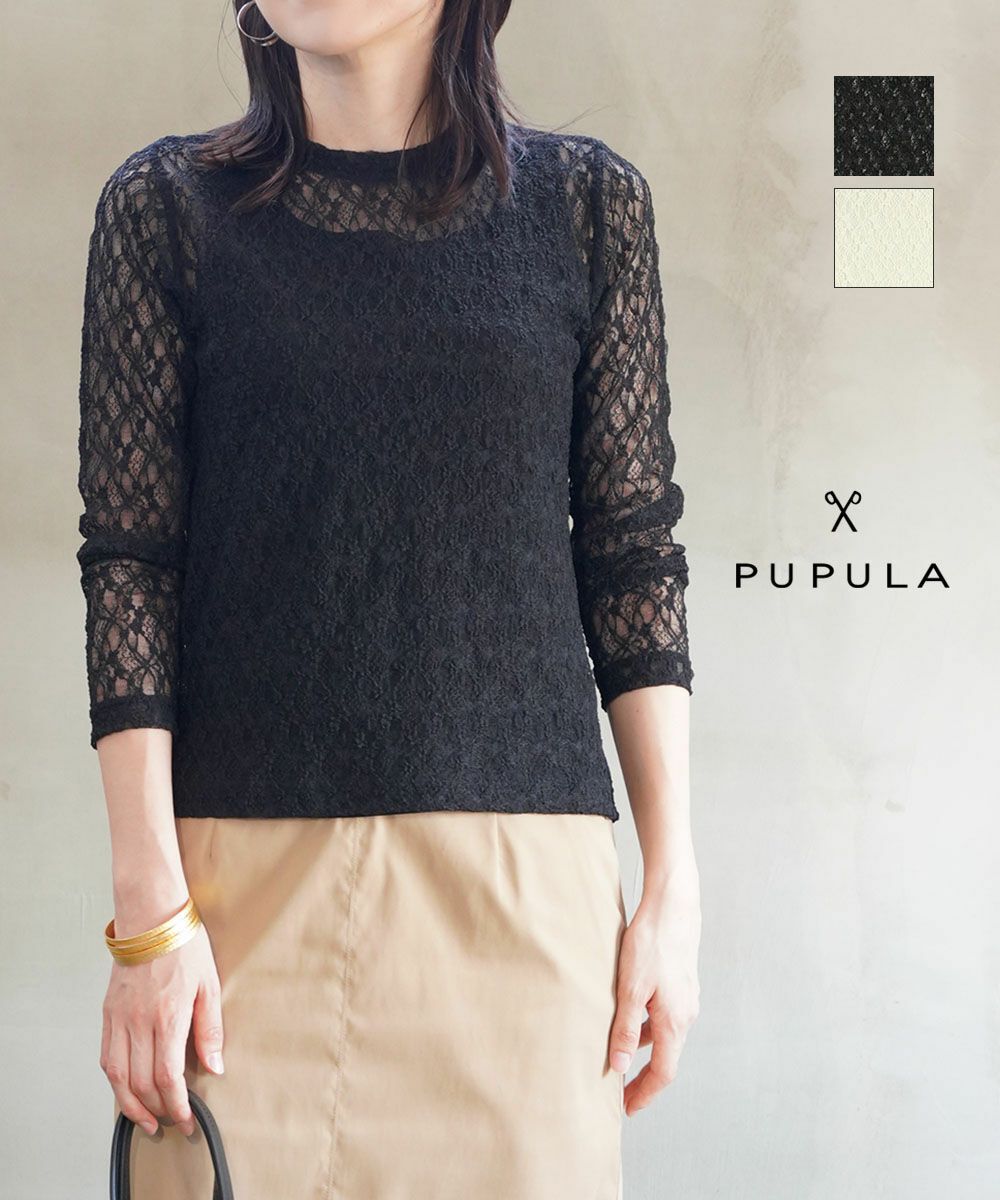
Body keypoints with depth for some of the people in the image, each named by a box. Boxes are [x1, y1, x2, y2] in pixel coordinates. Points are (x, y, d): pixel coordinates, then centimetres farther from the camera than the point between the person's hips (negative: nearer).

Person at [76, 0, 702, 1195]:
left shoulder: (589, 201, 7)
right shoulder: (166, 204, 5)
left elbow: (633, 554, 7)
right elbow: (126, 560, 0)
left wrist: (673, 887, 2)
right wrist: (150, 910, -7)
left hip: (523, 867, 1)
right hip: (249, 859, 0)